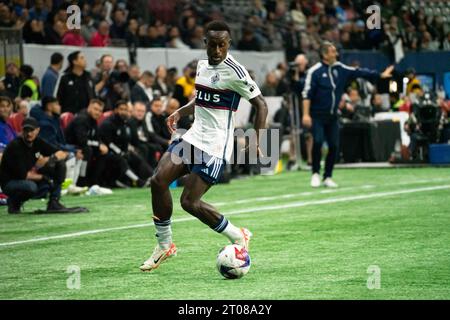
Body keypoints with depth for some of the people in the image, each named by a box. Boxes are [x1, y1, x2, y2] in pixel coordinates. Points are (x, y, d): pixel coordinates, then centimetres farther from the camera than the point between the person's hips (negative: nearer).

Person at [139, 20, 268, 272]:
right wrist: (180, 112, 14)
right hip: (194, 136, 8)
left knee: (189, 202, -11)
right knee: (158, 181, -6)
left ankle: (239, 237, 9)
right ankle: (165, 246, 8)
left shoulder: (234, 71, -14)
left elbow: (261, 104, -11)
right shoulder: (202, 65, 11)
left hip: (215, 147, -8)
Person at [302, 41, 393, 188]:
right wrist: (306, 114, -21)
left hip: (332, 116, 5)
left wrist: (380, 75, 10)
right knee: (318, 141, -20)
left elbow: (358, 72, 10)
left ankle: (327, 177, 14)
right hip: (317, 115, -5)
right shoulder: (315, 71, -12)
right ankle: (315, 174, -4)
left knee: (333, 146, 1)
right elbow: (307, 94, -14)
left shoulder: (340, 69, 4)